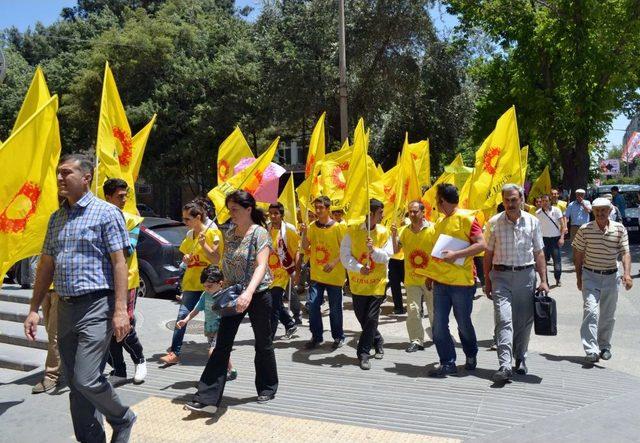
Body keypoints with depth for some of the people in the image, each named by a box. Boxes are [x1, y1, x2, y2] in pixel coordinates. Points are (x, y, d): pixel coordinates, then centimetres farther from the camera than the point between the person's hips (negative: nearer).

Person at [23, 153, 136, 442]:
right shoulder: (56, 218, 14)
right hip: (65, 308, 7)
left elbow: (119, 262, -11)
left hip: (96, 305, -7)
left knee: (86, 380, -11)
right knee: (74, 384, 11)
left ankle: (122, 419, 16)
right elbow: (47, 265, 17)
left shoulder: (106, 213, -6)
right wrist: (34, 309, 12)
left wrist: (120, 309, -17)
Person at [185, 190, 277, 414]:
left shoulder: (259, 233, -13)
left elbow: (261, 266, -24)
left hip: (257, 294, -5)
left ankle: (267, 388, 30)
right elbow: (222, 261, 19)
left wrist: (249, 292, -38)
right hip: (233, 295, 5)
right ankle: (207, 398, 1)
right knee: (222, 345, 0)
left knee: (262, 343, 10)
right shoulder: (229, 233, 8)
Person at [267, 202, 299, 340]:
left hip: (282, 271, -6)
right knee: (277, 303, 16)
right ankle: (290, 324, 36)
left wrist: (297, 270, -10)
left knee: (274, 305, -9)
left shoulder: (289, 229, -11)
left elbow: (296, 250, -7)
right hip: (269, 271, 6)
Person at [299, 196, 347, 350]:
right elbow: (305, 248, 4)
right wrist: (304, 233, -13)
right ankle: (316, 337, 14)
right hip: (316, 274, 4)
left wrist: (334, 262, -20)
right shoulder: (312, 227, 4)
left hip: (334, 275, -3)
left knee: (335, 309, 6)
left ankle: (338, 337, 23)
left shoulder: (338, 227, -7)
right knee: (312, 305, -1)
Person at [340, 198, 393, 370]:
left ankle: (363, 353, 6)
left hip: (377, 283, -1)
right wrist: (358, 268, -21)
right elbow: (345, 256, -7)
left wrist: (373, 250, -24)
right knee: (362, 318, 11)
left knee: (371, 319, -6)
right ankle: (378, 342, 37)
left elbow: (387, 256, -6)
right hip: (358, 283, 1)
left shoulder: (384, 232, -2)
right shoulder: (352, 231, -6)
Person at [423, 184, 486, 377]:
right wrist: (430, 274, 18)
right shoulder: (440, 221, 13)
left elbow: (481, 244, -17)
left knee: (463, 323, 10)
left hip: (462, 281, -6)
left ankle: (471, 355, 35)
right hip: (440, 281, 6)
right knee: (439, 325, 3)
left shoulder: (466, 218, -10)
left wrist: (456, 255, -22)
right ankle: (447, 363, 14)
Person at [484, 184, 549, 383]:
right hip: (501, 276, -2)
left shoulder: (532, 222, 5)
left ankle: (520, 359, 27)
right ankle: (505, 365, -14)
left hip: (526, 275, 2)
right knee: (504, 320, -11)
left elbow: (539, 253, 7)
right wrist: (487, 281, 5)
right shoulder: (494, 223, 2)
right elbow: (488, 254, 6)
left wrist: (543, 280, 2)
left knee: (524, 320, 9)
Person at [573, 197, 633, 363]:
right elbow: (578, 254, 2)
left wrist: (627, 273, -24)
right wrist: (579, 278, 2)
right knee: (591, 310, -16)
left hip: (611, 276, 2)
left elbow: (625, 252, -9)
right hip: (590, 276, -2)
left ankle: (605, 347, 31)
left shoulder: (620, 229, -3)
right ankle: (591, 350, -17)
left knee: (608, 315, 13)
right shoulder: (584, 229, -5)